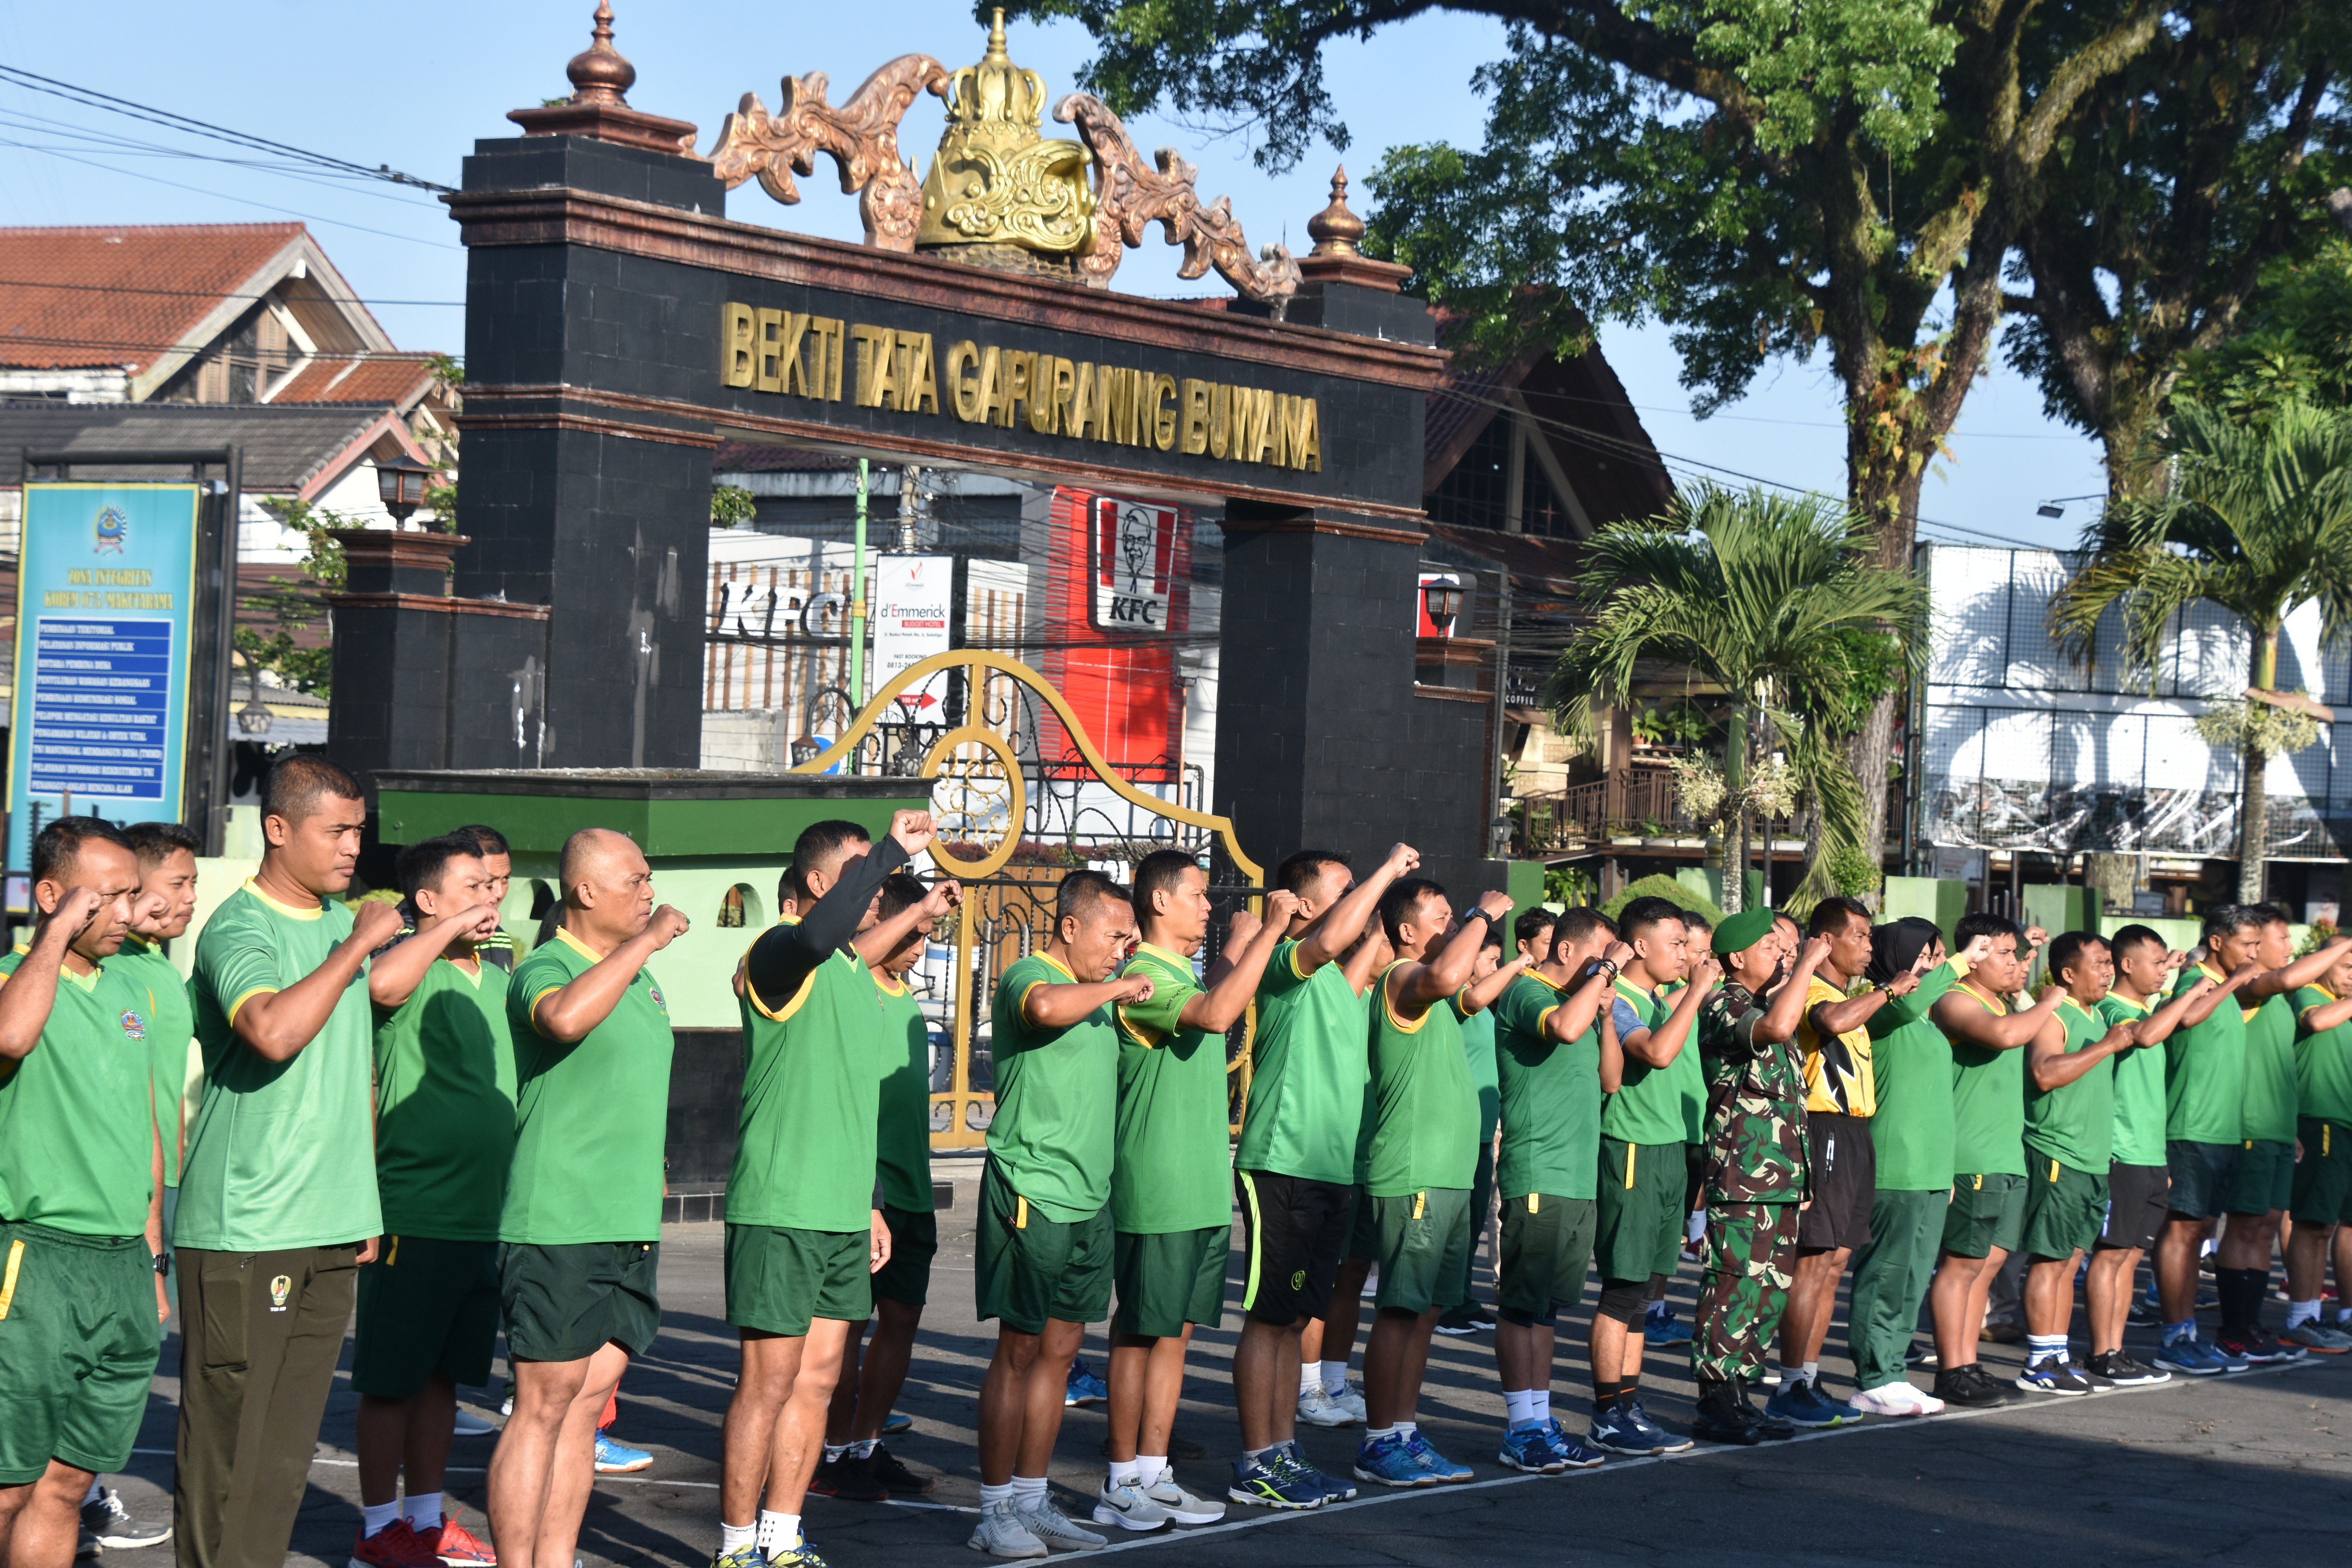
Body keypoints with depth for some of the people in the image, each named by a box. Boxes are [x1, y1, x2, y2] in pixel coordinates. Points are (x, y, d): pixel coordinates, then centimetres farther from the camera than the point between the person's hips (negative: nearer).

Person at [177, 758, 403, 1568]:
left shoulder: (344, 921, 14)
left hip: (329, 1228, 7)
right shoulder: (238, 927, -10)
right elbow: (274, 1031, -31)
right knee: (228, 1439, -4)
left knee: (289, 1445, 9)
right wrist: (356, 946, -20)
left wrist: (362, 1204, 21)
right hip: (242, 1229, -7)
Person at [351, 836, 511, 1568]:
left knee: (443, 1373, 14)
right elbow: (382, 984, -35)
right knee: (393, 1377, 1)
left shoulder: (495, 981, 15)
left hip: (484, 1214, 8)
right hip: (414, 1211, -8)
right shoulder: (414, 970, -9)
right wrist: (452, 928, -24)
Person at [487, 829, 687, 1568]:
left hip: (630, 1228, 8)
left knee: (587, 1403, 10)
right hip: (558, 1226, -8)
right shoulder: (544, 969, -9)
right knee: (543, 1408, -5)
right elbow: (566, 1017, -35)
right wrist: (646, 941, -25)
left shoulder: (638, 977, 17)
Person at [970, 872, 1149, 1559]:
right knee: (1019, 1350, -4)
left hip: (1089, 1198, 8)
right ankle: (995, 1512, 2)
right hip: (1031, 1192, -8)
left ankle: (1031, 1501, 17)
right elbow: (1046, 1008, -32)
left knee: (1060, 1348, 10)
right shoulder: (1027, 975, -8)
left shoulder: (1101, 990, 18)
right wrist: (1119, 987, -21)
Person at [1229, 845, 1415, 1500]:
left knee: (1295, 1316, 13)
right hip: (1284, 1170, -9)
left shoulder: (1337, 981, 19)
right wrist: (1388, 869, -24)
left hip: (1331, 1174, 9)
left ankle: (1284, 1453, 19)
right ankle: (1256, 1465, 0)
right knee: (1270, 1317, -4)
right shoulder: (1284, 964, -11)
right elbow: (1329, 940, -32)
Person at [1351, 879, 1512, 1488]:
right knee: (1400, 1310, -7)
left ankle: (1404, 1432, 18)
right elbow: (1445, 976, -33)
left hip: (1448, 1177, 10)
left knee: (1427, 1308, 12)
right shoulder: (1402, 979, -12)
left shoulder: (1429, 996, 20)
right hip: (1412, 1178, -10)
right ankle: (1378, 1443, -3)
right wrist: (1482, 915, -22)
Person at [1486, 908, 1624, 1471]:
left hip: (1576, 1176, 9)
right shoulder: (1526, 993, -8)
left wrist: (1605, 1012, 10)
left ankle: (1540, 1421, 17)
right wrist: (1606, 970, -20)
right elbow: (1564, 1027, -31)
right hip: (1537, 1176, -9)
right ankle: (1521, 1430, -2)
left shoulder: (1575, 997, 19)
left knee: (1548, 1303, 12)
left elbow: (1609, 1080, 22)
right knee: (1522, 1303, -5)